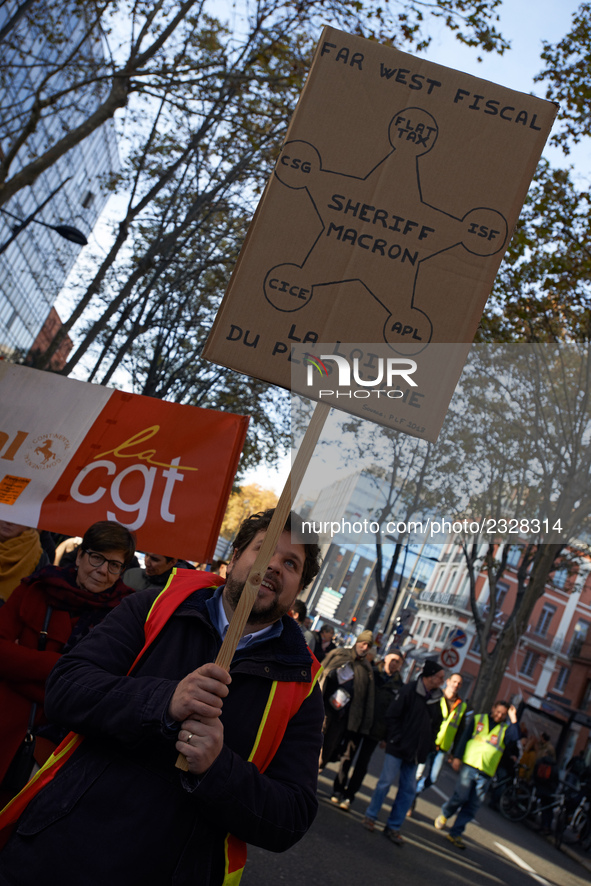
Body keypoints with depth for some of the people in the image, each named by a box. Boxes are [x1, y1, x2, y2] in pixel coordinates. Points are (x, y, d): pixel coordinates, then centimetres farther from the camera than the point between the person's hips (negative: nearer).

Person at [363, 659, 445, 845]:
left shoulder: (436, 698, 7)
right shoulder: (409, 690, -11)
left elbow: (436, 725, 17)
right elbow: (392, 716, -11)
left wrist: (428, 747, 8)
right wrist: (396, 739, -15)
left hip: (415, 753, 6)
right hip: (398, 748, -6)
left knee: (409, 789, 6)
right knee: (386, 781, -2)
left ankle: (393, 827, 15)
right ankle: (370, 817, 17)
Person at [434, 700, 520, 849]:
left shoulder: (505, 729, 12)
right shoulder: (477, 719, 9)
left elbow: (515, 737, -10)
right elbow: (464, 738, 4)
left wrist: (513, 719, -12)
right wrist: (457, 757, -5)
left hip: (485, 773, 2)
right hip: (470, 765, -2)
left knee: (473, 806, 0)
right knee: (461, 796, -13)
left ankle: (455, 834, 10)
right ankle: (444, 814, 16)